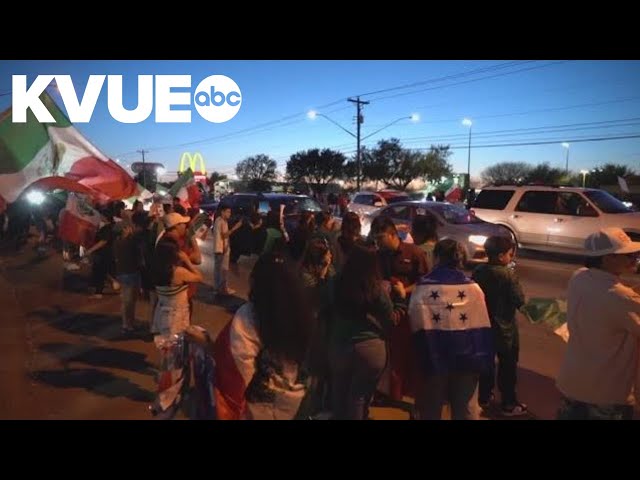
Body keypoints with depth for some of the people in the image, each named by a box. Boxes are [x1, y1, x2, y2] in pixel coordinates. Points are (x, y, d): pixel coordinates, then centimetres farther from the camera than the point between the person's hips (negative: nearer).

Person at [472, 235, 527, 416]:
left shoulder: (478, 271, -4)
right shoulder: (508, 274, -21)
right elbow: (519, 301, -16)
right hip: (504, 327, -5)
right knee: (507, 366, 9)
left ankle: (484, 397, 30)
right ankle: (509, 404, 19)